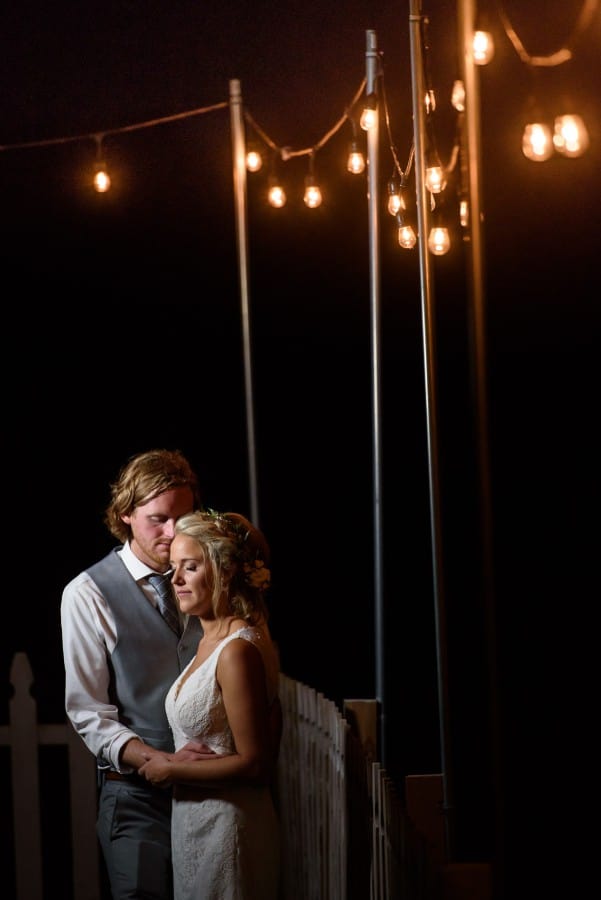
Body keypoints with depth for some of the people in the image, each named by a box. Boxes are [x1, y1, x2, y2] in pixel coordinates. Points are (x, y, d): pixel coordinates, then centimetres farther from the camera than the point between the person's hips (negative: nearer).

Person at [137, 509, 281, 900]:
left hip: (226, 822, -9)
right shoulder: (212, 641, 9)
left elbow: (253, 764, -21)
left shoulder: (239, 651, -20)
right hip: (197, 821, 9)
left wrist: (170, 769, -13)